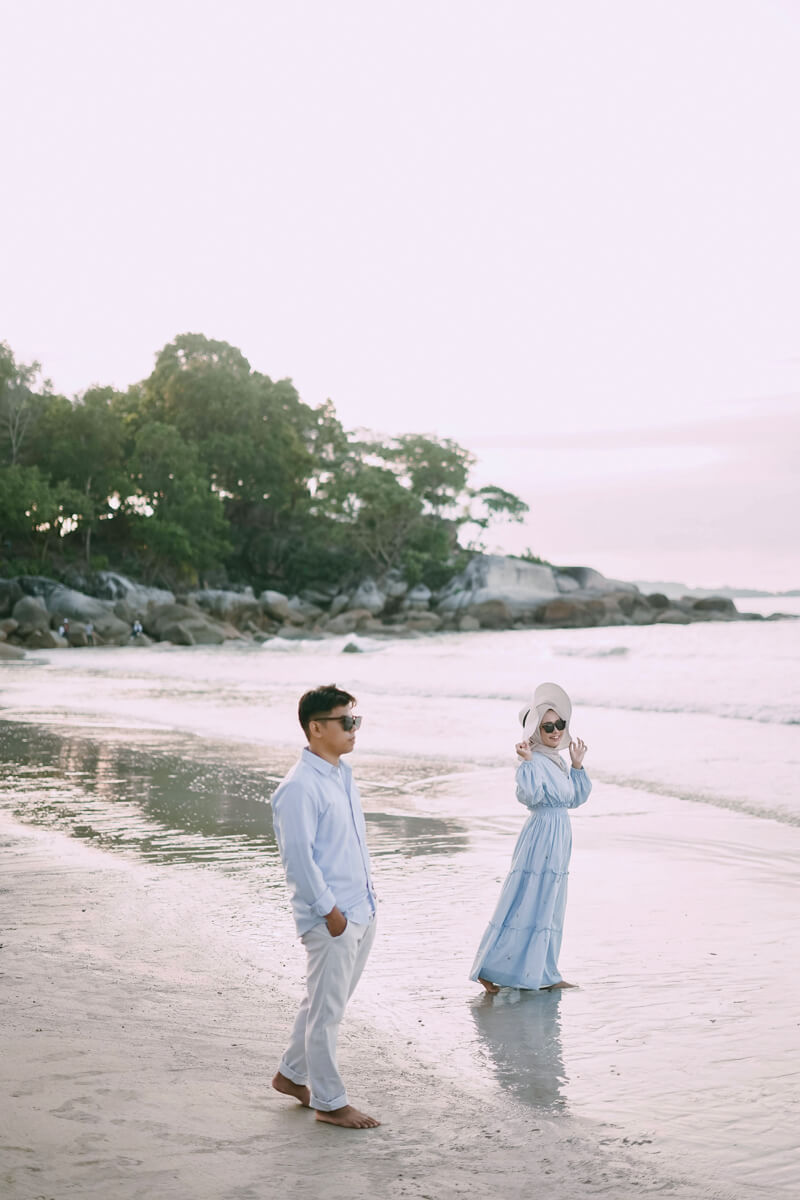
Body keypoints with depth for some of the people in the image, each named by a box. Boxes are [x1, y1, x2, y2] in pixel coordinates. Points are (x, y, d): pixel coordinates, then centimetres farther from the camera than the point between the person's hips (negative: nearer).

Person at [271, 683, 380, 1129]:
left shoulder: (343, 775, 11)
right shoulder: (299, 788, -18)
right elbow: (298, 856, -19)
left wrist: (367, 892, 17)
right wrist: (330, 910, -16)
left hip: (363, 910, 9)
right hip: (331, 919, -9)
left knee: (327, 1003, 20)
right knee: (327, 1010, 3)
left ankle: (293, 1074, 36)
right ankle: (329, 1101, 16)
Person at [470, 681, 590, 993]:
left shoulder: (557, 761, 11)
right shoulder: (534, 762, -16)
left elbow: (575, 799, 16)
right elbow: (529, 795, -32)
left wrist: (577, 765, 9)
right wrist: (526, 761, -35)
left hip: (559, 839, 9)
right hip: (541, 836, -9)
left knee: (549, 908, 14)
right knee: (526, 904, -6)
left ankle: (544, 975, 23)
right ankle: (490, 970, 1)